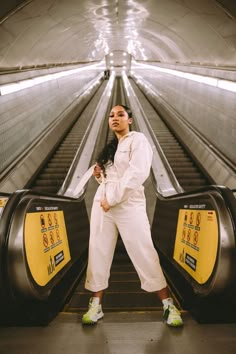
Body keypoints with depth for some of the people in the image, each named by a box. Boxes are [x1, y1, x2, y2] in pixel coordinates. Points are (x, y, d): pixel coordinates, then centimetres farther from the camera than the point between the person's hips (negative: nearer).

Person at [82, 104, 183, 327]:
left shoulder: (138, 139, -3)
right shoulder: (109, 147, 19)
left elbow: (137, 173, -17)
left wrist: (112, 199, -18)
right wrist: (98, 174, 5)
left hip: (129, 204, -6)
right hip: (102, 202, 7)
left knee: (144, 253, -5)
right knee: (98, 251, 4)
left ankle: (168, 304, 8)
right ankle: (96, 304, 15)